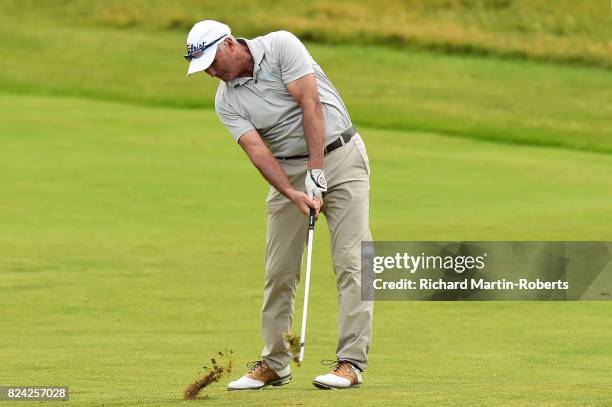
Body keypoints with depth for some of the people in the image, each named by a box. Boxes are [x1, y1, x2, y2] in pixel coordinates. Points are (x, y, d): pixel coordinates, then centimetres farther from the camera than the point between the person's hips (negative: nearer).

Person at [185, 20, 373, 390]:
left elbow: (311, 106, -18)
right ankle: (274, 364, 11)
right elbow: (258, 150, -12)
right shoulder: (226, 102, -2)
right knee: (279, 270, 1)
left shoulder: (281, 46, -12)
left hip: (340, 155, -4)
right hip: (289, 171, 4)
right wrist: (292, 193, -28)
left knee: (350, 260, -10)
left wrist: (317, 172, -22)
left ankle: (352, 362, -12)